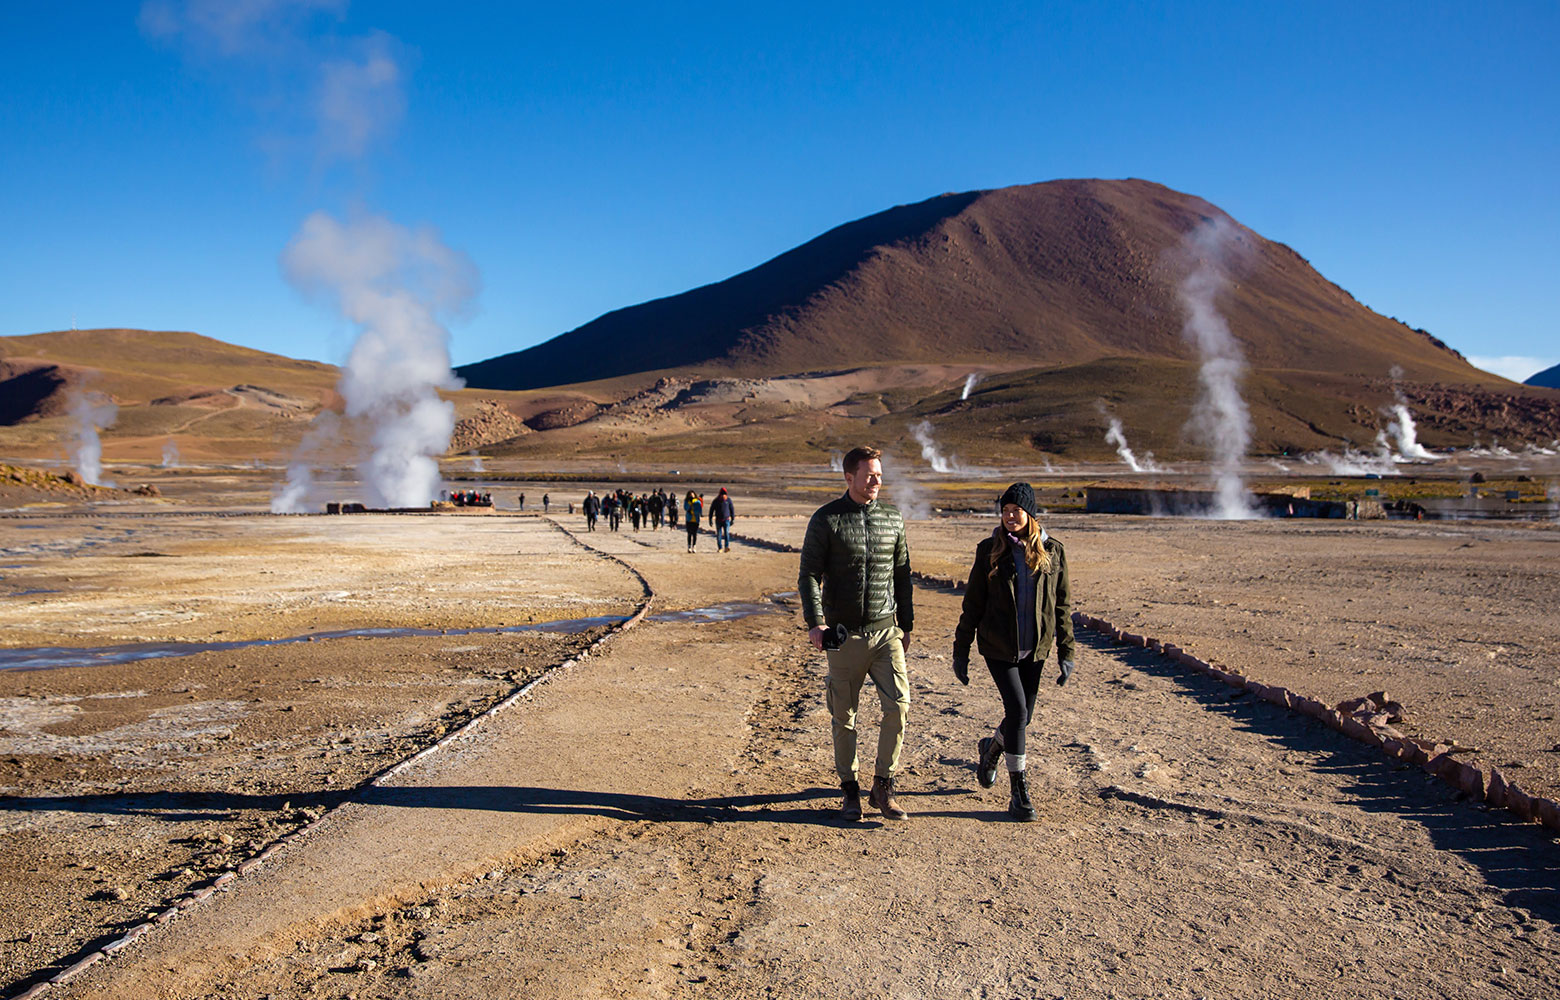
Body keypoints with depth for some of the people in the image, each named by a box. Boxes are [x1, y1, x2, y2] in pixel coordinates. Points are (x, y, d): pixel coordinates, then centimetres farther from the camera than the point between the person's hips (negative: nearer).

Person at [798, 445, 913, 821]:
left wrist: (906, 625, 17)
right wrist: (815, 622, -17)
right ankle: (850, 790, 20)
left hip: (886, 632, 3)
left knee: (899, 705, -8)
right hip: (845, 635, -2)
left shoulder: (893, 518, 9)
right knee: (843, 716, 5)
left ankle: (882, 786, 7)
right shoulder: (826, 519, -2)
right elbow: (809, 574, -5)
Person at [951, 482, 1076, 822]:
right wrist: (961, 650, 0)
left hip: (1034, 648, 3)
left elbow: (1063, 605, 5)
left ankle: (991, 749, 43)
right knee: (1017, 712, -12)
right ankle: (1019, 792, 2)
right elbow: (973, 603, 0)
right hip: (998, 646, -2)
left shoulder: (1053, 551, 0)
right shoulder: (990, 550, -4)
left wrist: (1067, 653, 1)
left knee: (1023, 716, 10)